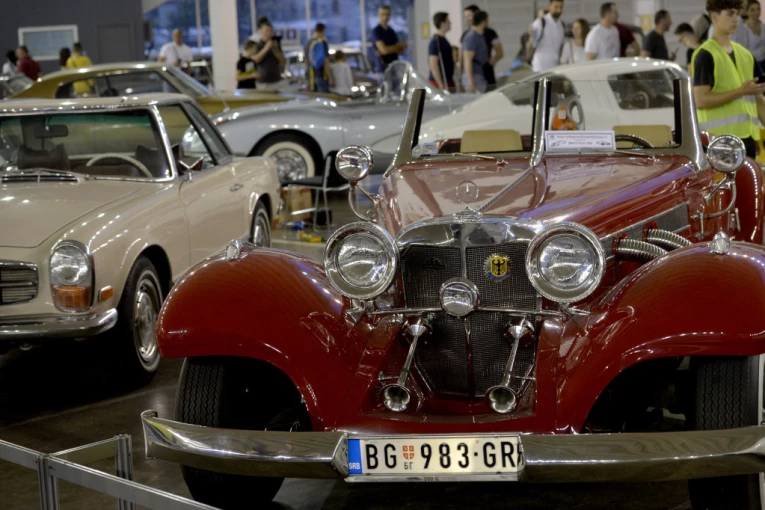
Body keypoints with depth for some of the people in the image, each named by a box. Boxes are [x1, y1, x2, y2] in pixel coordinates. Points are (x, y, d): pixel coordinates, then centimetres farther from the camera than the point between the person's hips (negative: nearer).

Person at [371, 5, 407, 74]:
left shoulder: (392, 31, 15)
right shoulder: (376, 31, -6)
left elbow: (401, 51, 10)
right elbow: (384, 49, -17)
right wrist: (400, 45, -2)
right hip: (383, 68, -6)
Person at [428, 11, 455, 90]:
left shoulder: (443, 39, 15)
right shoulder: (435, 42, -14)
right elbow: (433, 65, -20)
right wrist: (441, 86, -22)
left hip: (447, 81, 9)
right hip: (440, 82, -9)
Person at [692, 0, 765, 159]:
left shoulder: (745, 54, 18)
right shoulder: (705, 55, -6)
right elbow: (700, 100, -14)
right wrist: (740, 91, -18)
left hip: (748, 136, 7)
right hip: (719, 138, -7)